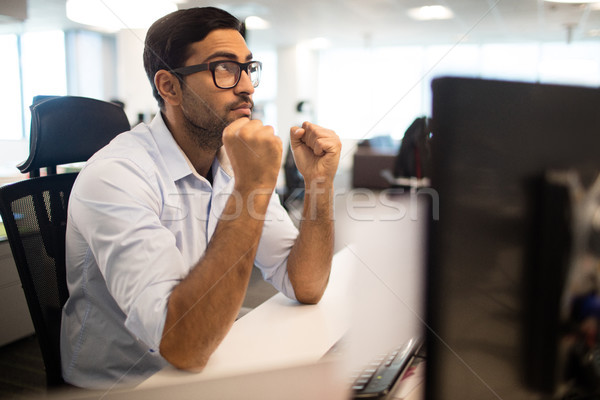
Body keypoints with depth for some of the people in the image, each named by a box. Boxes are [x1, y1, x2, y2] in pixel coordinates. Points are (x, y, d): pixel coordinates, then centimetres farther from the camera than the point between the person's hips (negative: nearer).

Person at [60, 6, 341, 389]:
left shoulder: (240, 162, -1)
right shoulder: (114, 176, -21)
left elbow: (305, 288, -3)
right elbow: (184, 347, -30)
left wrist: (320, 184, -16)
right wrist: (252, 188, -32)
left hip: (208, 369, 6)